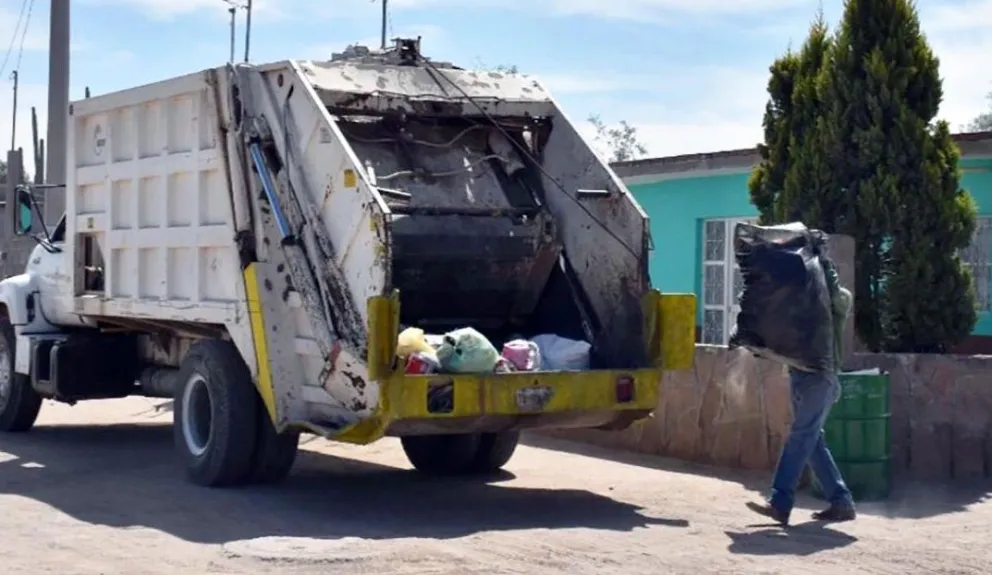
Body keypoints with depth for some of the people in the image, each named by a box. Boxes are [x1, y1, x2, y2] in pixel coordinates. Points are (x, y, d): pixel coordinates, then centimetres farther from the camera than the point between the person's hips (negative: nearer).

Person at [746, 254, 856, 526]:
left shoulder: (838, 299, 0)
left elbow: (835, 295, -24)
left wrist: (823, 262, -18)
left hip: (820, 377, -8)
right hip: (800, 373, 8)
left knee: (800, 437, -12)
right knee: (812, 440, 9)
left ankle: (780, 503, -15)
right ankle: (841, 501, 16)